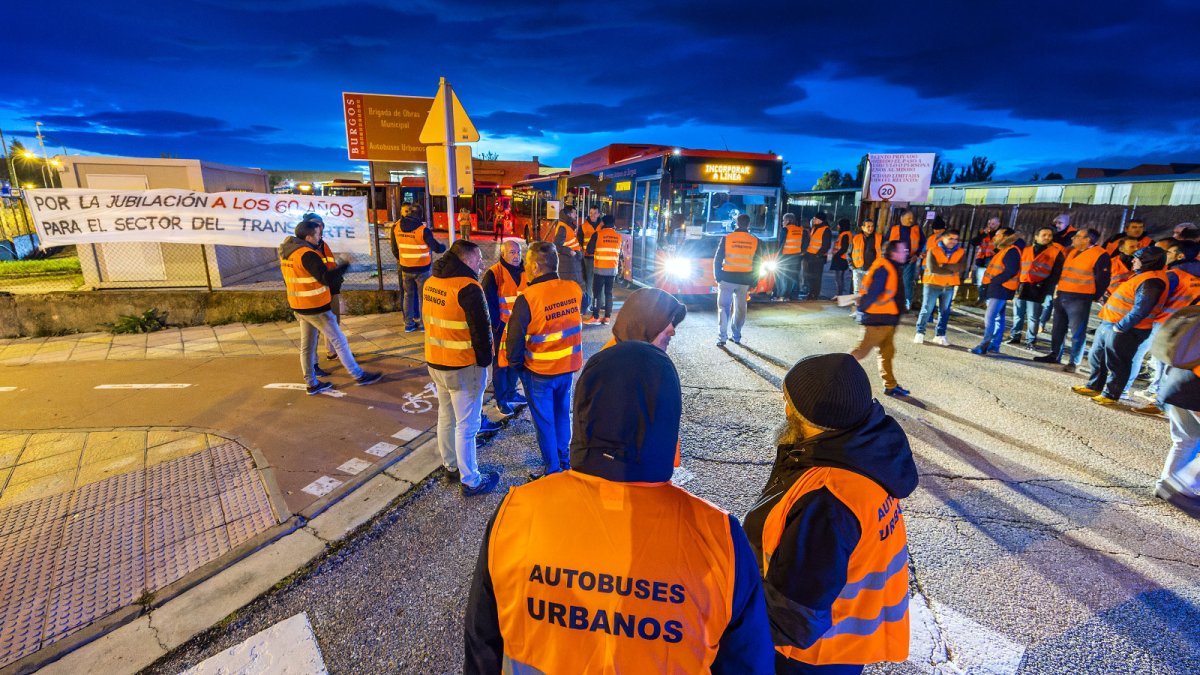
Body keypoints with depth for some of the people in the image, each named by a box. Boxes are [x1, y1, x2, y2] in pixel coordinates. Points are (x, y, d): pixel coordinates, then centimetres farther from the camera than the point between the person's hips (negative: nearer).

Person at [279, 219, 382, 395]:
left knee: (307, 345, 13)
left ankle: (311, 384, 20)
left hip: (299, 307, 9)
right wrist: (344, 266, -15)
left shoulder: (286, 253, 8)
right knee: (339, 340, 1)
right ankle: (358, 375, 11)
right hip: (315, 308, -9)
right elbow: (326, 278, -25)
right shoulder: (307, 254, -21)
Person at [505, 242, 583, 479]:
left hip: (539, 372, -5)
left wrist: (514, 363, 2)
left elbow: (514, 338, -16)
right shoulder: (574, 290, -9)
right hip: (568, 366, 5)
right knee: (562, 414, 23)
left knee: (544, 421, 13)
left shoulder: (527, 299, -23)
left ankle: (552, 470, 26)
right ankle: (565, 461, 39)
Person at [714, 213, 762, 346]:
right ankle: (736, 337, 20)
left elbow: (717, 260, -2)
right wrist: (753, 283, 11)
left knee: (724, 308, 4)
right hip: (744, 281, 2)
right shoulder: (755, 241, 2)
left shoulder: (727, 238, -4)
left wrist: (718, 277, 7)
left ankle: (721, 338, -4)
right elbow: (757, 264, 5)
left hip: (727, 279, -2)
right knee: (740, 309, 14)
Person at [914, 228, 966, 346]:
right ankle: (920, 332, 9)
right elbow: (932, 268, -18)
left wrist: (944, 266, -21)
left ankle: (940, 335, 15)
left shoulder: (961, 252, 5)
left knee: (945, 311, 8)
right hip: (932, 284, -4)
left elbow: (962, 267, -10)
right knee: (927, 309, -1)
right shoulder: (933, 250, -7)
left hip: (949, 286, 4)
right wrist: (952, 270, -12)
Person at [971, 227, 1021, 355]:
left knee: (990, 318, -15)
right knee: (998, 318, 13)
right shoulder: (1002, 251, 19)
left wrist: (994, 281, -18)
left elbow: (1011, 271, -23)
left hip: (1001, 289, -10)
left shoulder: (1012, 251, -13)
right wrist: (990, 282, 10)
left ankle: (984, 345, -17)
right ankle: (994, 345, 19)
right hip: (997, 289, 10)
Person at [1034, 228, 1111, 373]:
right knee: (1058, 329, 14)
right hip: (1061, 296, 8)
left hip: (1079, 299, -8)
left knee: (1077, 332, -4)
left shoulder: (1100, 255, -8)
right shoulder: (1072, 251, 14)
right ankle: (1054, 355, 24)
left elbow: (1102, 280, -7)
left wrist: (1093, 298, -3)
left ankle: (1073, 362, 0)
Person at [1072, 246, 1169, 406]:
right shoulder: (1142, 275, 15)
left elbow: (1140, 310, -26)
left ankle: (1110, 395, 10)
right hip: (1108, 325, 10)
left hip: (1124, 331, -10)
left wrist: (1120, 326, -23)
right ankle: (1093, 386, 30)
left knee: (1116, 364, 0)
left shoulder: (1151, 282, -18)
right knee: (1096, 358, 18)